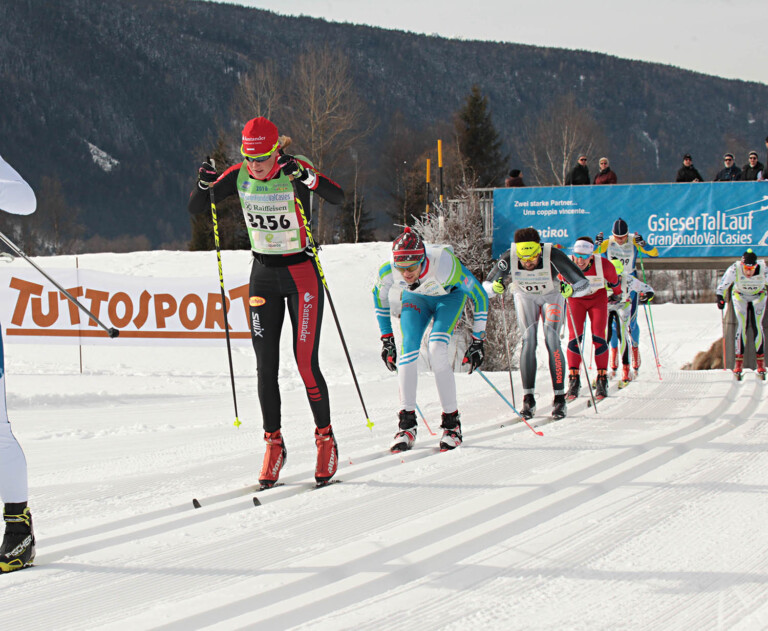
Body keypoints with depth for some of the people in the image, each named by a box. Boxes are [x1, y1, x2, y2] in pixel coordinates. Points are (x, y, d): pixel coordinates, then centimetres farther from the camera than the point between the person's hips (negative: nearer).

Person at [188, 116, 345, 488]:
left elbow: (338, 198, -31)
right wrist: (204, 184, -21)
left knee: (306, 363, -7)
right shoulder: (238, 177, -5)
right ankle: (274, 443, 12)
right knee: (266, 366, 1)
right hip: (263, 274, 4)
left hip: (302, 274, -4)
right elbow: (195, 210, -1)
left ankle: (325, 438, 9)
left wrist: (305, 176, -45)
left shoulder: (296, 170, -17)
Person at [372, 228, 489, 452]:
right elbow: (379, 295, -6)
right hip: (416, 298, 3)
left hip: (449, 295, -3)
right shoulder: (388, 270, -32)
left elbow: (480, 297, -24)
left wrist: (478, 341, -18)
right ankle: (407, 425, -11)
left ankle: (452, 424, -14)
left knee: (437, 350, -24)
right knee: (408, 351, -19)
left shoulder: (445, 265, -41)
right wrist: (386, 339, -2)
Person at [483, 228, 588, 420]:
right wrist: (496, 287, -43)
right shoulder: (509, 258, -31)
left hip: (552, 295, -1)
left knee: (552, 340, -15)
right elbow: (486, 286, -21)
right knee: (528, 341, -13)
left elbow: (583, 283, -30)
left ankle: (559, 398, -11)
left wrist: (571, 290, -51)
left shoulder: (553, 256, -36)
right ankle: (528, 399, -9)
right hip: (525, 296, 1)